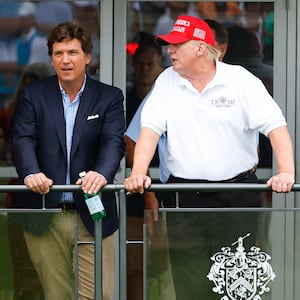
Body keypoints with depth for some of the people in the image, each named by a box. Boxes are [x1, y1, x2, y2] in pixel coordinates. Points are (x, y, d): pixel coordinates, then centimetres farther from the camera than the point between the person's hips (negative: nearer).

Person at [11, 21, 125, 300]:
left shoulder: (109, 97, 4)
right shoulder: (33, 95, 6)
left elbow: (114, 142, -10)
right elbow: (23, 140, -7)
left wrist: (102, 173, -32)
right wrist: (31, 173, -29)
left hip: (91, 215, -1)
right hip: (45, 218, 1)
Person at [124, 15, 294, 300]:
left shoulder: (241, 80, -2)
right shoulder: (167, 81, 8)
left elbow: (275, 126, -9)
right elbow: (151, 128, 0)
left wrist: (286, 172, -23)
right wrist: (138, 173, -15)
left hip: (236, 194, -3)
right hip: (184, 198, 3)